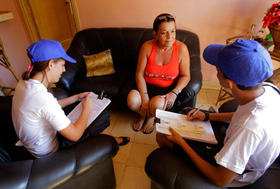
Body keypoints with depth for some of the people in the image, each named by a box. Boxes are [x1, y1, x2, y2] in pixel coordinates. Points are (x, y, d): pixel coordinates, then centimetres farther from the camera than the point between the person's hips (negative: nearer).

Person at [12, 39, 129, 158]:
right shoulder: (43, 97, -36)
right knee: (104, 115, -6)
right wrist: (87, 108, -17)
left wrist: (77, 97, 3)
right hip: (50, 151, -8)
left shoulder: (23, 84, -8)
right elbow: (75, 135, -30)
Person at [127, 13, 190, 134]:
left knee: (157, 104, -32)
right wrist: (145, 97, -19)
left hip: (169, 88, -1)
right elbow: (140, 74, -10)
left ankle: (152, 116, 10)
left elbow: (185, 76, -6)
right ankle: (143, 114, 13)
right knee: (132, 100, -27)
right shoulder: (147, 47, -12)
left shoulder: (181, 48, -14)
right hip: (147, 85, 1)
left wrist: (174, 93, -21)